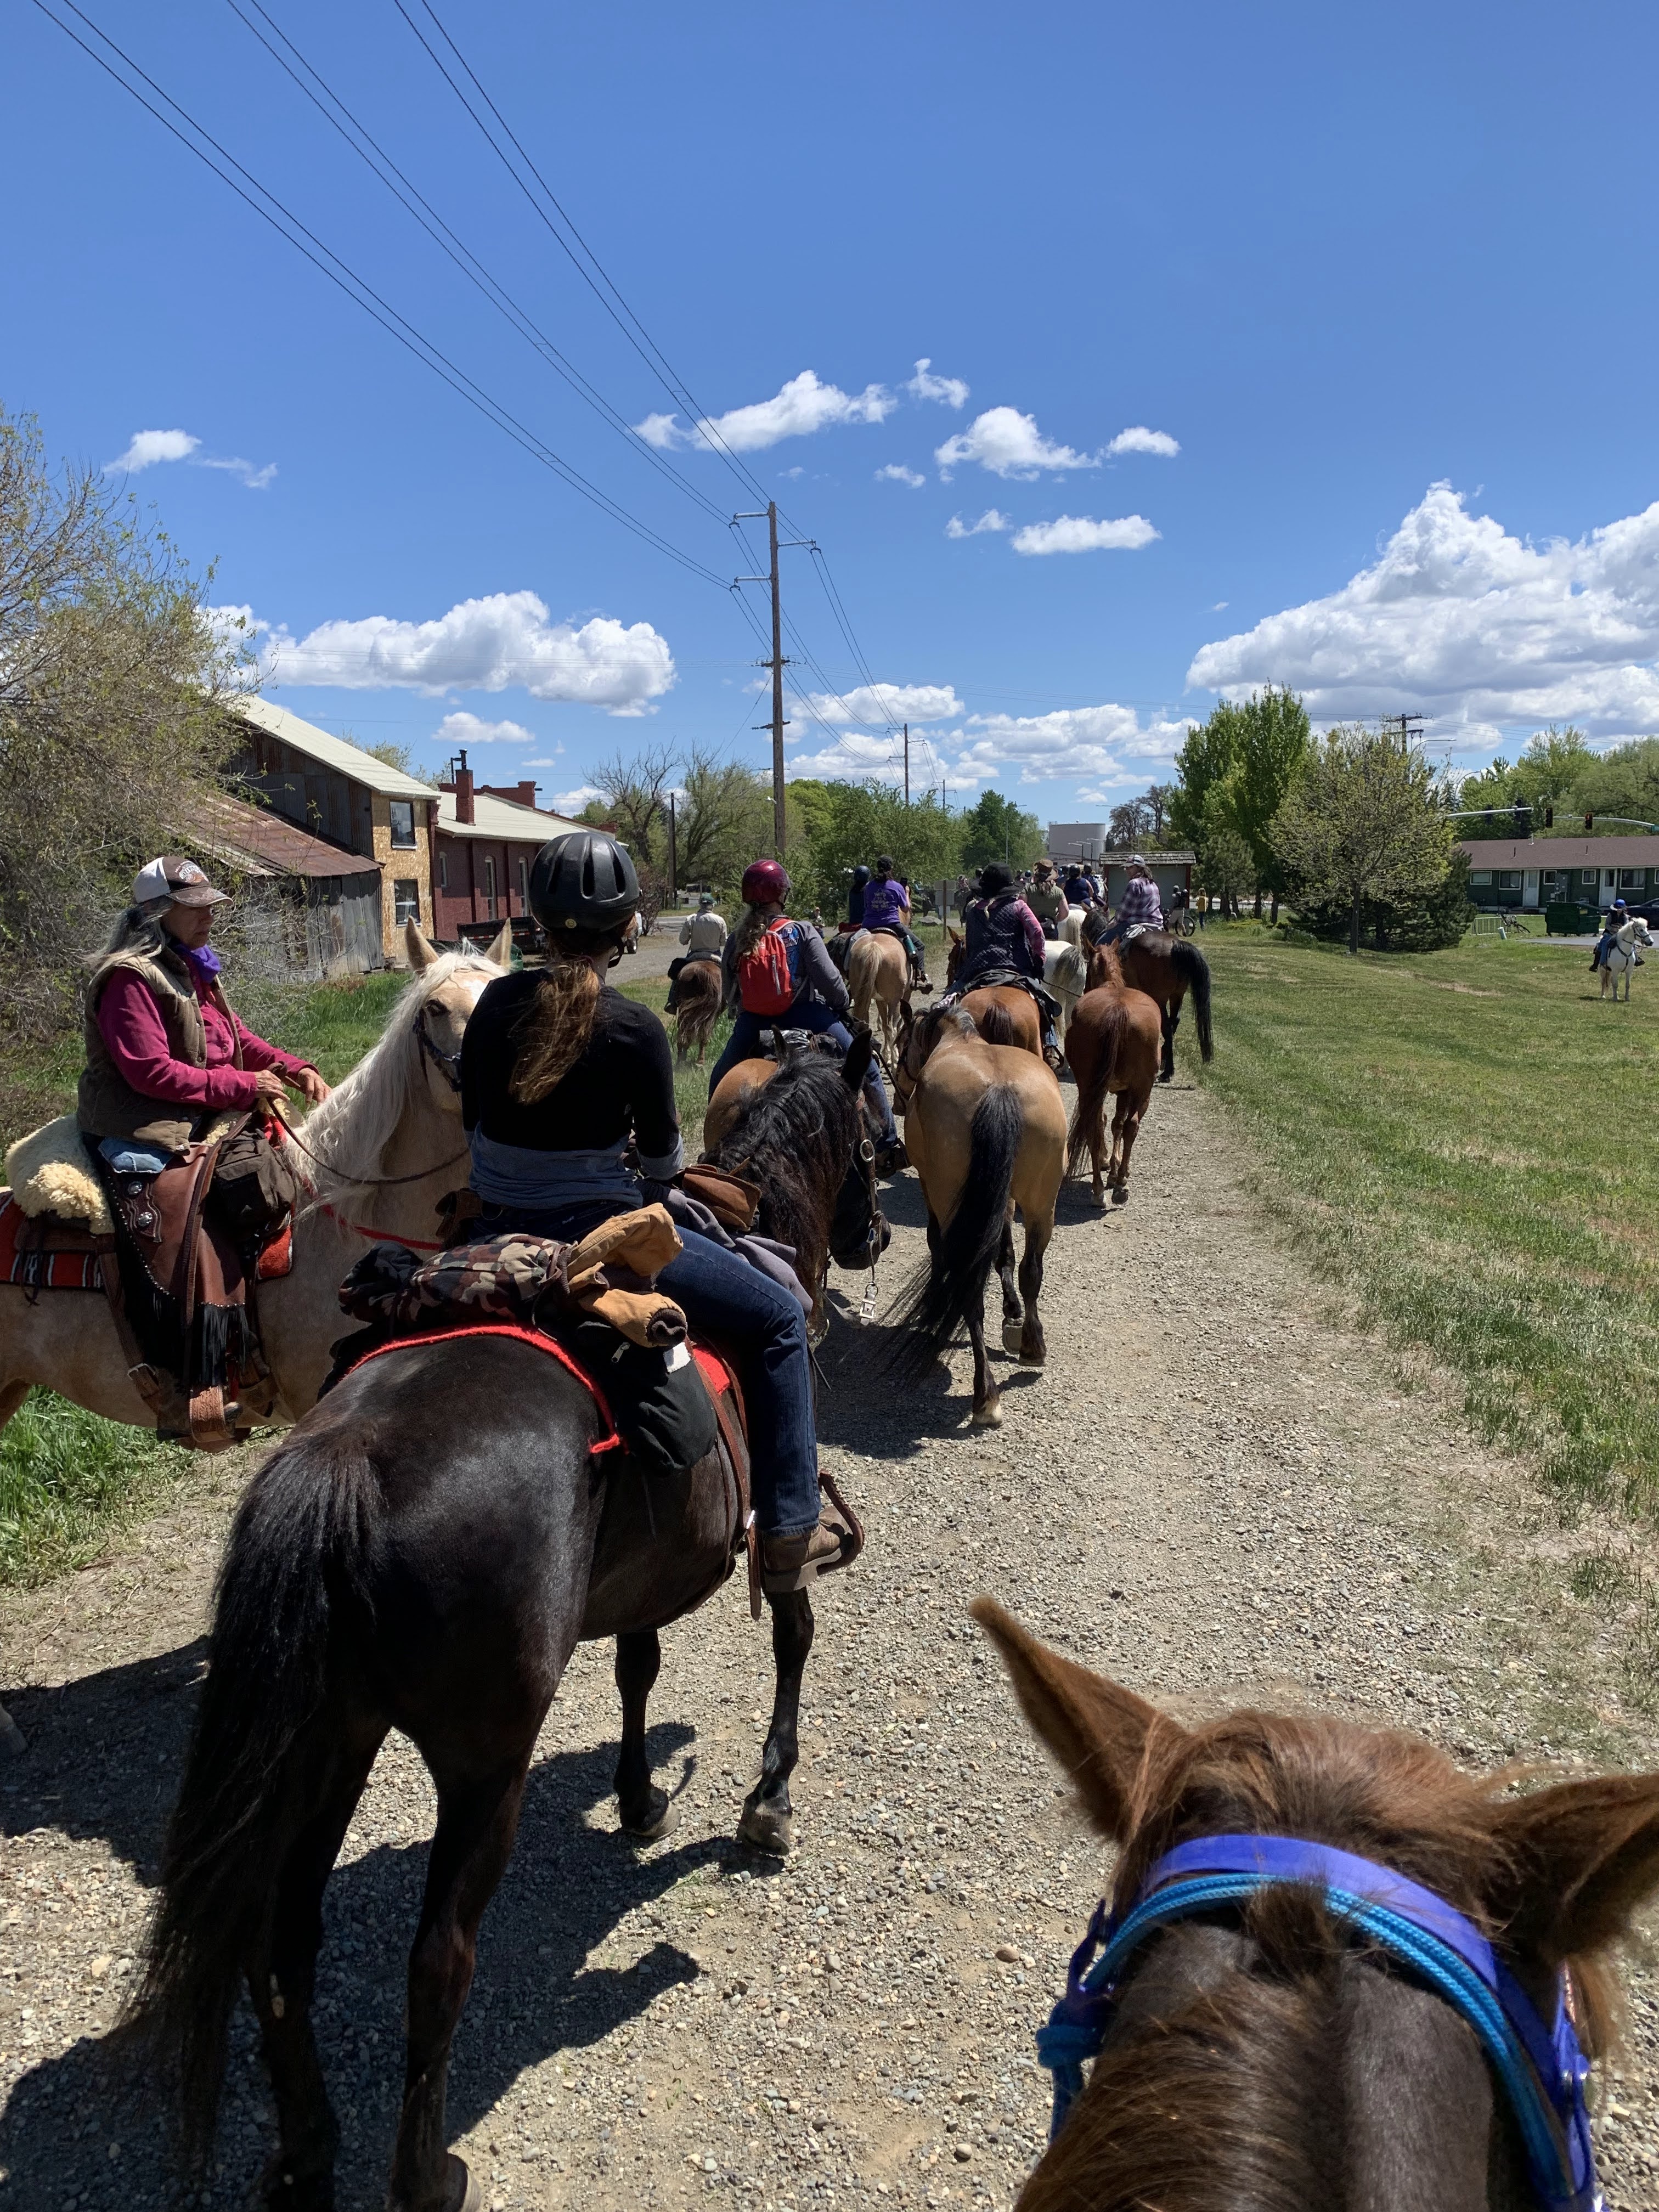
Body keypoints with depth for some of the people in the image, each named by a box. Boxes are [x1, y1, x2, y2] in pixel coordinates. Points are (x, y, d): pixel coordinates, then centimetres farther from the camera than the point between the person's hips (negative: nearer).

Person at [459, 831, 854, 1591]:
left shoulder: (496, 1002, 0)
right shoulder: (632, 1028, -15)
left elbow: (475, 1122, 10)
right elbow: (664, 1160, -5)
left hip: (495, 1241, 6)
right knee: (776, 1319, 7)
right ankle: (789, 1535, 8)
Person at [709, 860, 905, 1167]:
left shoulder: (736, 940, 2)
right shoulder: (801, 932, -7)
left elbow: (730, 995, 7)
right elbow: (830, 980, -11)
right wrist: (843, 1006, 8)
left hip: (753, 1024, 3)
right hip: (805, 1018, -3)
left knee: (720, 1082, 26)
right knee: (868, 1072, 10)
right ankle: (888, 1144, 9)